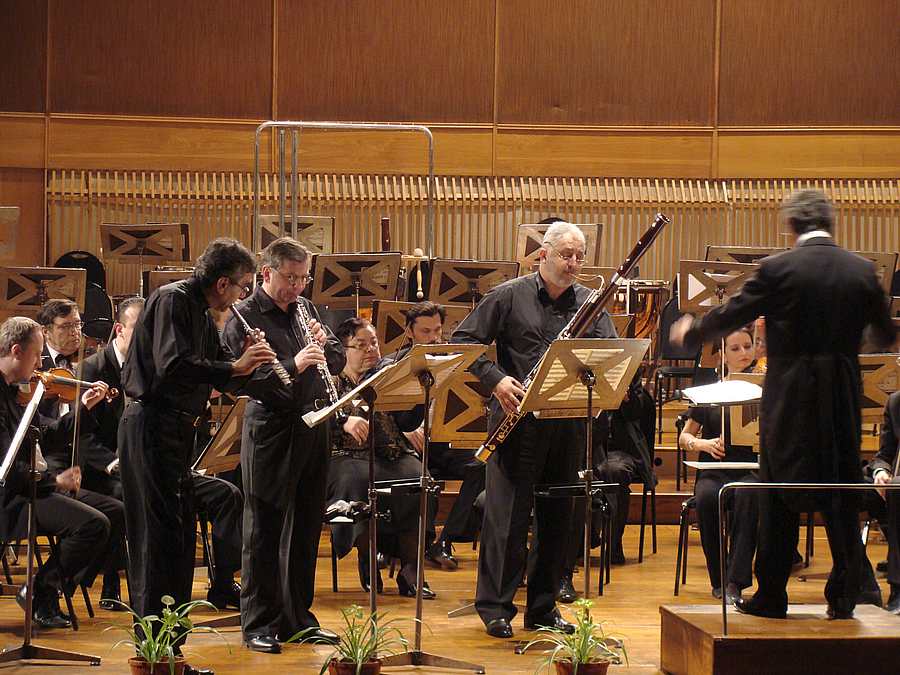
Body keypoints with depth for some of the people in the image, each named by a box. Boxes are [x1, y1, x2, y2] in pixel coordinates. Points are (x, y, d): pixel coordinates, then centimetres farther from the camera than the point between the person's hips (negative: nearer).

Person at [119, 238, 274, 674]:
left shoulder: (200, 313, 16)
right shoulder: (172, 300, -13)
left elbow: (219, 376, 17)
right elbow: (172, 364, -26)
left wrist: (245, 364, -3)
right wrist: (235, 366, -22)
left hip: (175, 429, 10)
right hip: (153, 424, -10)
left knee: (180, 536, 12)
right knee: (161, 535, -9)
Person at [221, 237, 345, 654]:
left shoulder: (305, 309, 12)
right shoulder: (244, 317, -8)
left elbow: (338, 362, 14)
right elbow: (243, 380, -18)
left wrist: (324, 345, -7)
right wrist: (292, 365, -28)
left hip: (312, 429, 6)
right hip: (270, 434, -6)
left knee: (305, 531, 12)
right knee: (265, 533, 1)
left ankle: (298, 617, 22)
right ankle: (259, 624, 8)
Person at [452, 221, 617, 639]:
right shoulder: (509, 296, -1)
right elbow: (464, 340, -1)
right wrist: (495, 379, -14)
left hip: (567, 421, 4)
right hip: (518, 417, -4)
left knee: (557, 516, 9)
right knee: (508, 513, -3)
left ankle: (544, 607, 18)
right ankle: (496, 606, 5)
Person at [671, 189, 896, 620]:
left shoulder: (777, 269, -10)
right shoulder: (862, 271, 1)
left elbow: (730, 316, -3)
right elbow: (885, 334, 12)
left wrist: (689, 332, 16)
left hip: (790, 399, -3)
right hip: (843, 399, 3)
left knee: (778, 502, 7)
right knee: (842, 500, 10)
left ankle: (770, 596, 11)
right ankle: (843, 597, 11)